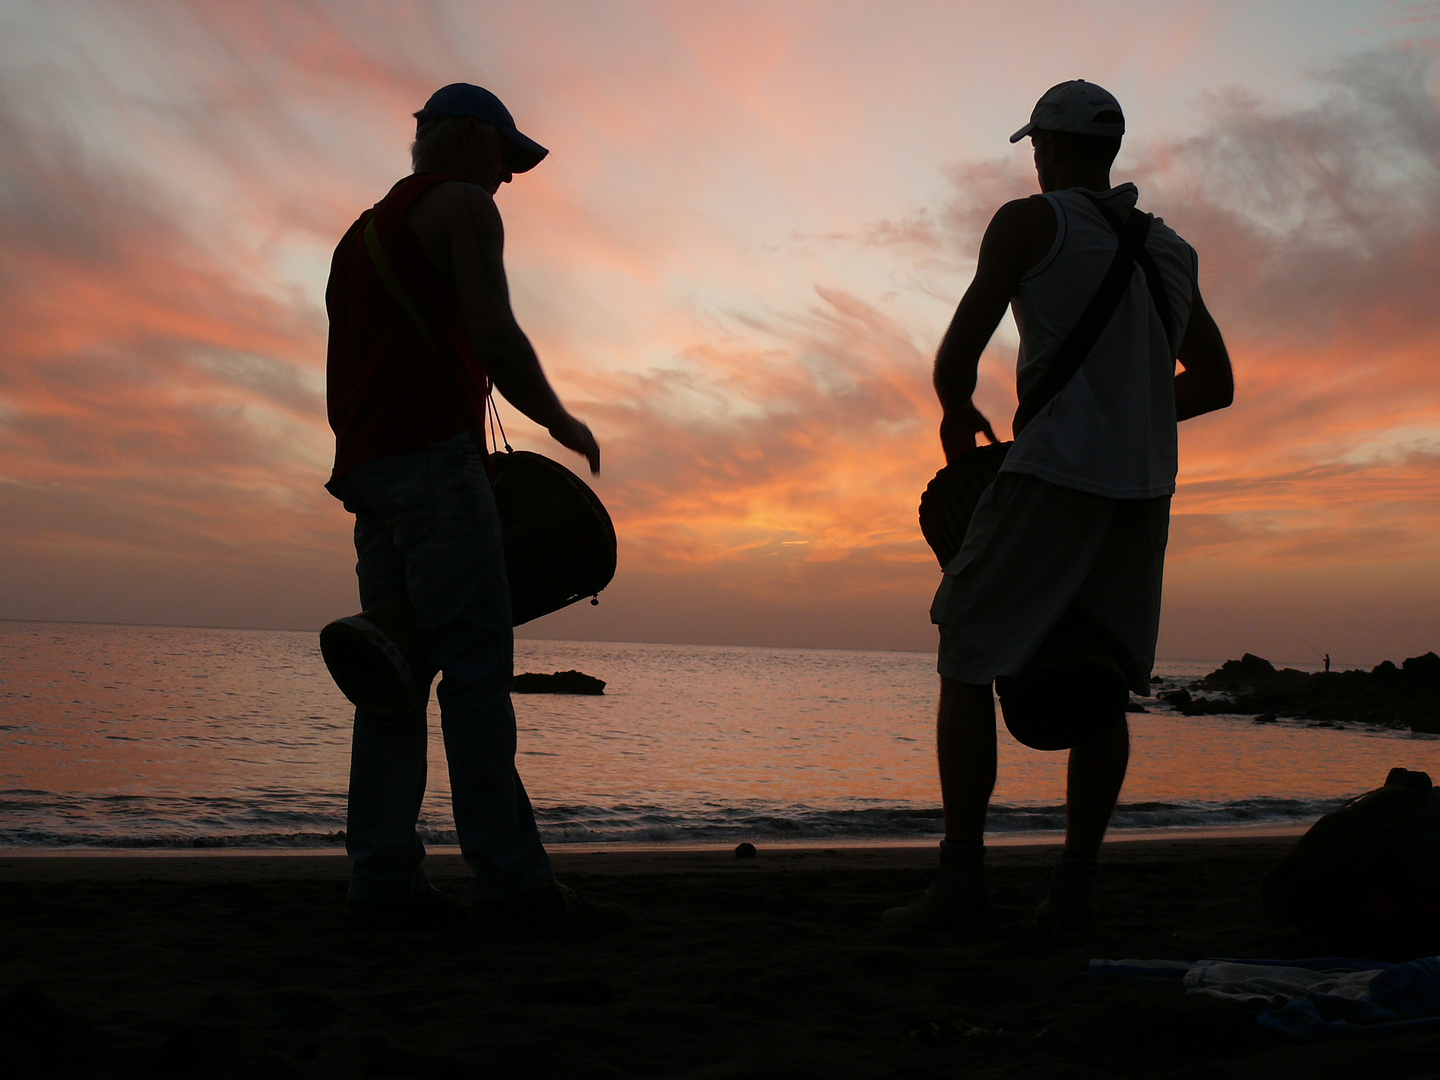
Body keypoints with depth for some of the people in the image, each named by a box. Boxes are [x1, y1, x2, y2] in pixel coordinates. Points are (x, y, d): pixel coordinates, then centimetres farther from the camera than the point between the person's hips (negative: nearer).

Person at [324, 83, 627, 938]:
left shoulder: (365, 231, 30)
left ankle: (384, 878, -1)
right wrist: (561, 421, 3)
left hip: (368, 465, 9)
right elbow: (496, 340, -11)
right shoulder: (462, 205, 2)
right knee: (478, 666, -15)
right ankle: (511, 881, -20)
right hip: (434, 452, -9)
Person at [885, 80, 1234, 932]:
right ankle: (1075, 885, 4)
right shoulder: (1173, 251, 18)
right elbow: (1215, 384, 25)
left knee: (968, 664, 1)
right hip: (1144, 486, 6)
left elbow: (958, 357, -5)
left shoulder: (1029, 222, 0)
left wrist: (958, 416, 15)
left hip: (1051, 477, -6)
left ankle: (962, 878, -4)